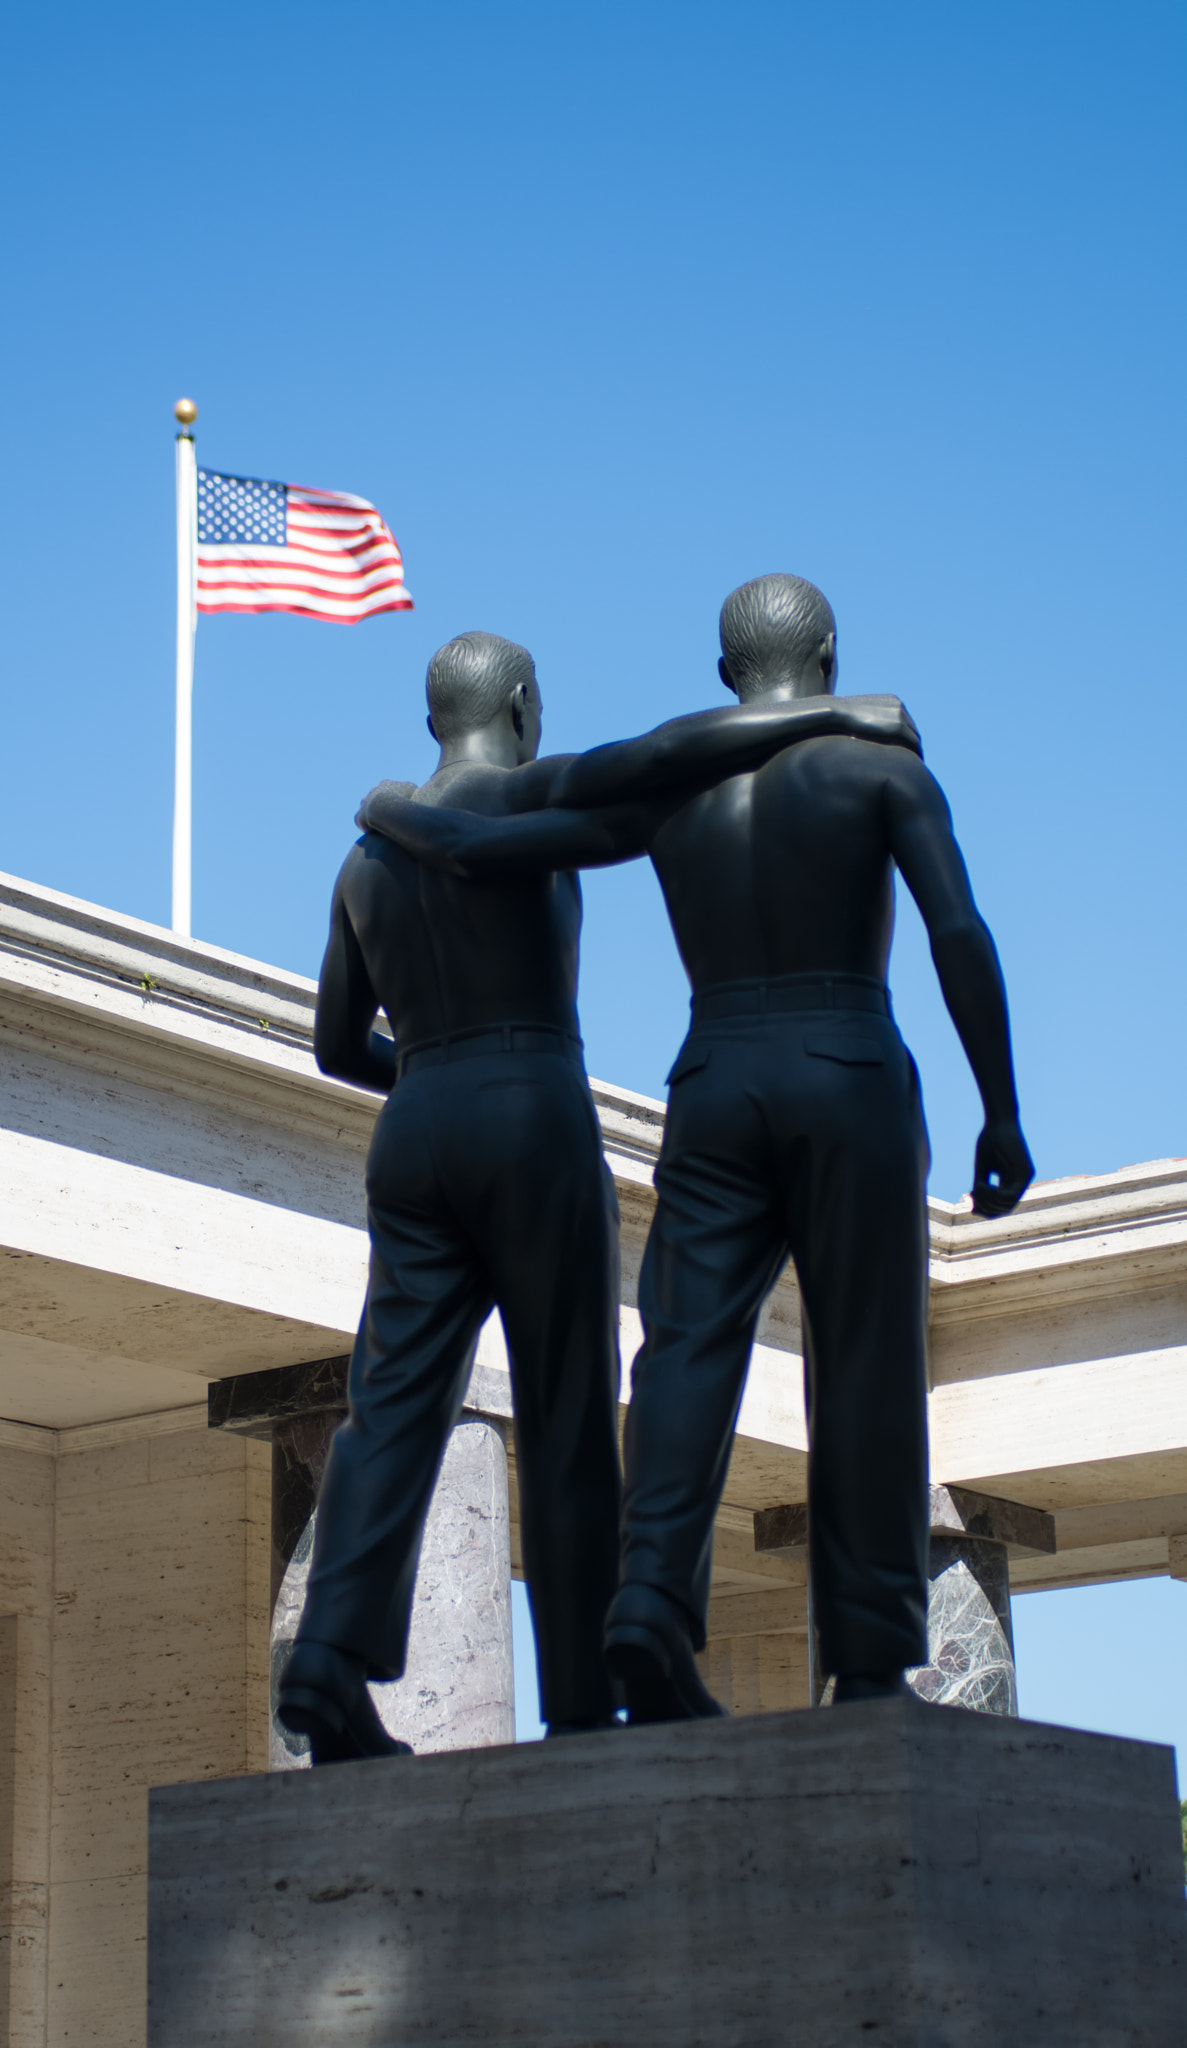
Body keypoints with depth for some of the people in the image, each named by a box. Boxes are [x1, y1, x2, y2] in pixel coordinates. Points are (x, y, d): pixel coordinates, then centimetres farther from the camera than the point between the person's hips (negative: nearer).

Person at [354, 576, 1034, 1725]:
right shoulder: (884, 761, 3)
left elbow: (472, 851, 6)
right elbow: (961, 937, -9)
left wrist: (387, 811, 29)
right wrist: (1003, 1116, -6)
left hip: (714, 1093, 2)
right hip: (851, 1088, -2)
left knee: (688, 1352, -5)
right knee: (865, 1372, 1)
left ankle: (650, 1600, -27)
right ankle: (870, 1665, -1)